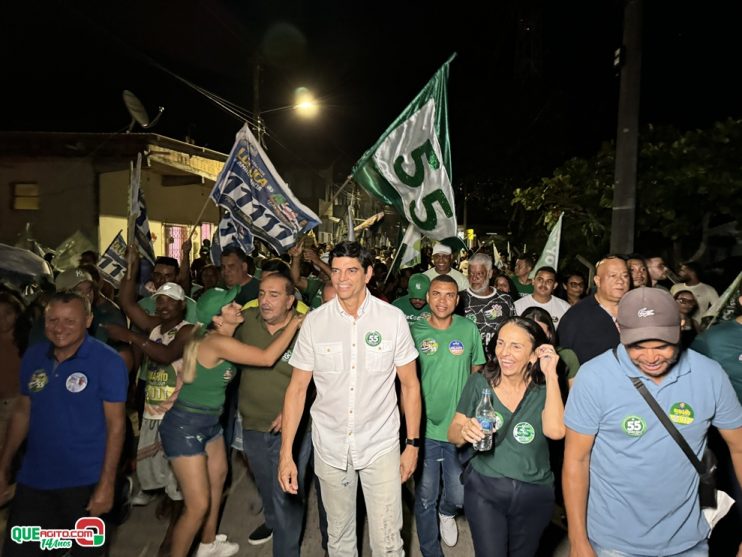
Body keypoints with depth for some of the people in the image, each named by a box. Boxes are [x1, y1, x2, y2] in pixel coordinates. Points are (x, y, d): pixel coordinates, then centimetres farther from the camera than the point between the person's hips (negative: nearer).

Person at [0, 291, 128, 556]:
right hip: (32, 479, 4)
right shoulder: (32, 356, 1)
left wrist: (107, 483, -18)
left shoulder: (108, 362, -16)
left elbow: (115, 424, -15)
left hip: (84, 482, -4)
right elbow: (22, 412, 10)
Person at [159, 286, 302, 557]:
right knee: (198, 505, -4)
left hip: (210, 421, 10)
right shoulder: (217, 342, -28)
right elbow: (267, 358, -32)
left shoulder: (221, 339, -1)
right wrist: (294, 323, -24)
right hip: (184, 426, -10)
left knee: (218, 476, 25)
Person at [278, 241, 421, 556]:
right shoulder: (314, 321, -6)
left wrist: (413, 443, -2)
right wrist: (286, 453, -5)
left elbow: (409, 384, 0)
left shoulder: (393, 318, -8)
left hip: (381, 446, -1)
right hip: (330, 447, 2)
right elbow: (297, 388, -2)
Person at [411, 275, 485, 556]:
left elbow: (477, 373, 7)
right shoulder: (413, 331, -7)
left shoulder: (469, 329, -4)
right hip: (425, 429, -1)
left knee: (459, 495, 11)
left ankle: (447, 512, 47)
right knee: (425, 498, 11)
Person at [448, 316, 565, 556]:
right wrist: (465, 431, -27)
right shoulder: (479, 383, -9)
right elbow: (453, 434, -4)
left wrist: (551, 375, -25)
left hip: (534, 494, 1)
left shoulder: (543, 389, -10)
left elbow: (555, 430, -28)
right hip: (484, 490, -1)